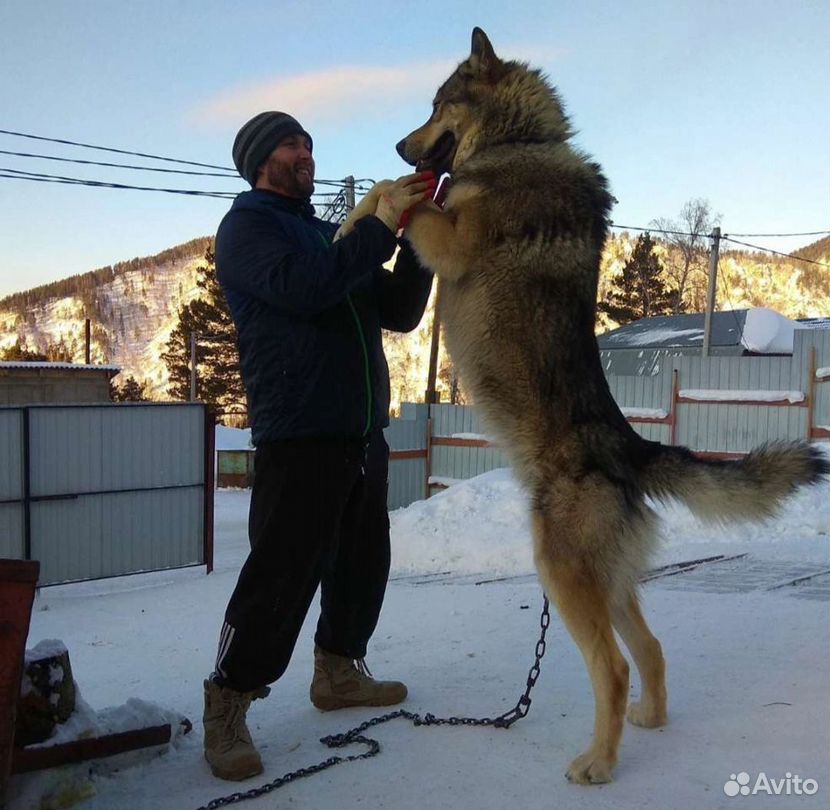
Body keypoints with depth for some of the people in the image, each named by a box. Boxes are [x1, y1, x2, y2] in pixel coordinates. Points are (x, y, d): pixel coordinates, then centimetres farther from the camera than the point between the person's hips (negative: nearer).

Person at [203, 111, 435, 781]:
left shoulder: (331, 237, 21)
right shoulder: (245, 227, 0)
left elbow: (400, 313, 15)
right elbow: (299, 287, -20)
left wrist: (416, 242, 1)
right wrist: (381, 226, -16)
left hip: (364, 432, 8)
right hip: (298, 434, -8)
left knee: (363, 561, 14)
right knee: (281, 573, -9)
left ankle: (339, 672, 31)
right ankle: (227, 708, 3)